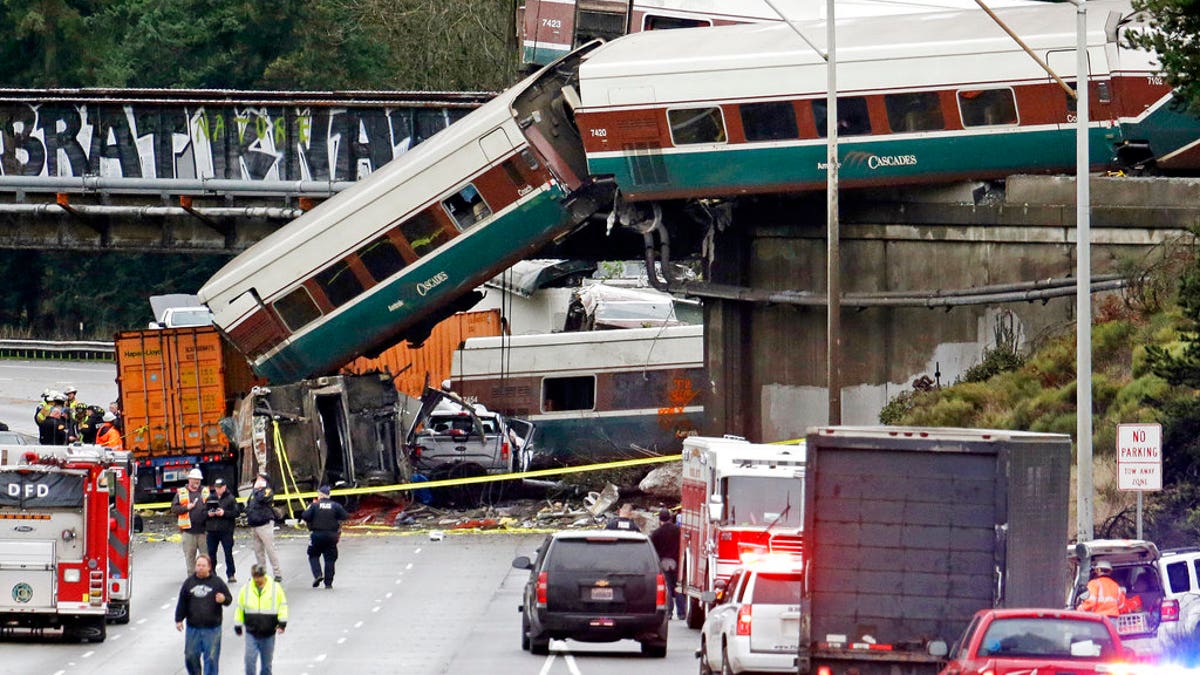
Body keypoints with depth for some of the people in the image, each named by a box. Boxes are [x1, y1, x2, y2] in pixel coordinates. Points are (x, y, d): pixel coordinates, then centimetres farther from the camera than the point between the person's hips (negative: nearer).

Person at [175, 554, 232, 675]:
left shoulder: (217, 582, 0)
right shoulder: (189, 582, 5)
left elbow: (229, 598, 5)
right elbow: (182, 603, 10)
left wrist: (223, 599, -19)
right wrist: (179, 619, 5)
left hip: (212, 628, -2)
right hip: (193, 627, 2)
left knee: (211, 658, -1)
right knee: (190, 656, 7)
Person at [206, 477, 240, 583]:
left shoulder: (230, 498, 0)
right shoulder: (210, 498, 10)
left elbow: (235, 513, -6)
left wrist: (224, 513, -18)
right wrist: (208, 514, -8)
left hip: (226, 530, -4)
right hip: (212, 531, 4)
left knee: (228, 553, -1)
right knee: (211, 553, 5)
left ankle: (231, 575, 5)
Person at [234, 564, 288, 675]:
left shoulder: (275, 588, -3)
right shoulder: (246, 589, 0)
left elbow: (283, 606, 2)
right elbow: (239, 608, 9)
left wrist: (282, 623, -8)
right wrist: (238, 625, 10)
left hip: (268, 634, 0)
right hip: (251, 633, 0)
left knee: (267, 663, 11)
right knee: (250, 660, -10)